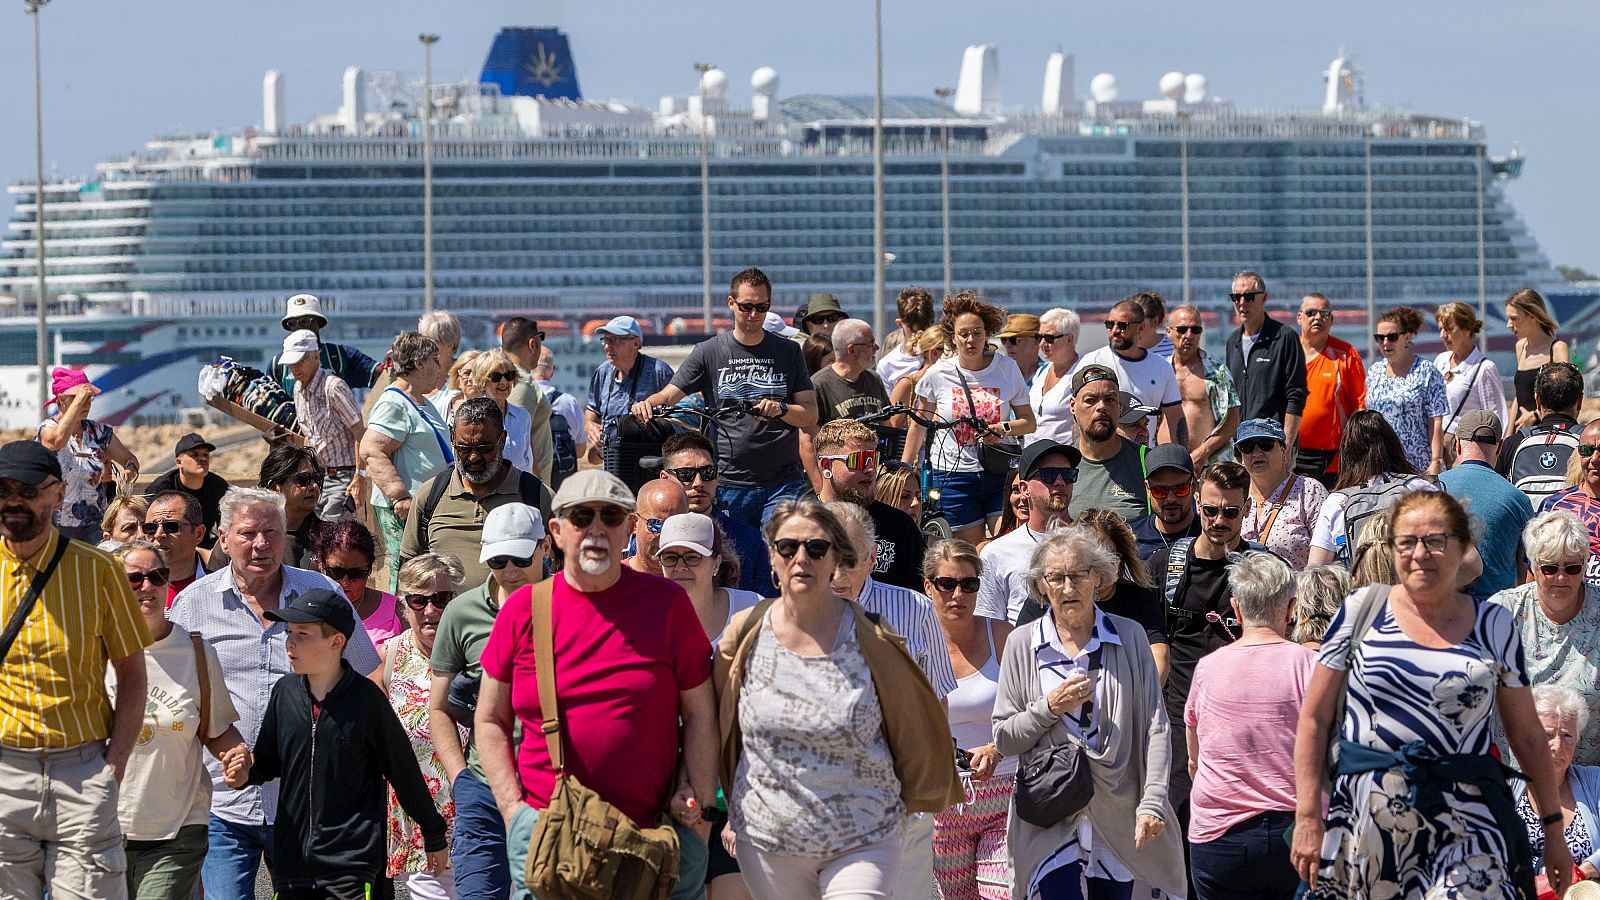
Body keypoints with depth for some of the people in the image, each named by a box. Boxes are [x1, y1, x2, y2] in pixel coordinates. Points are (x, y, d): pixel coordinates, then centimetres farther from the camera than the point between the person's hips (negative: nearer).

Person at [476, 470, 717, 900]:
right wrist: (515, 812, 0)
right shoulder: (523, 609, 4)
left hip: (652, 831, 0)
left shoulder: (665, 602, 2)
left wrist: (697, 802, -3)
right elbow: (491, 721, 10)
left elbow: (699, 715, 6)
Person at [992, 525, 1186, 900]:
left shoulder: (1129, 637, 3)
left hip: (1118, 814, 1)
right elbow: (1004, 739, 5)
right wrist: (1049, 708, -11)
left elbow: (1154, 727, 0)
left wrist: (1152, 803, -10)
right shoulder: (1022, 644, 3)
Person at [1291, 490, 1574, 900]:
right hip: (1366, 817, 0)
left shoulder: (1494, 626, 10)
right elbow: (1314, 718, 6)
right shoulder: (1363, 611, 6)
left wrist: (1553, 828, 15)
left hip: (1467, 825, 0)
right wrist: (1308, 818, 0)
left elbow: (1527, 736, 15)